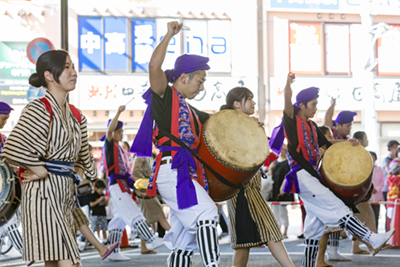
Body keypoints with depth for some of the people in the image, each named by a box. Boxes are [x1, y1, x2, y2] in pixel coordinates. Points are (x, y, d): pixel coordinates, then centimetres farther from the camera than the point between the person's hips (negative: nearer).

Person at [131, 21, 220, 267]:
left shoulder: (189, 110, 25)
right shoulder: (165, 96, 1)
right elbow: (154, 66, -17)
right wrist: (169, 36, -14)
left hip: (188, 172, 9)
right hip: (171, 169, -9)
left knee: (184, 241, 8)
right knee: (206, 214, -23)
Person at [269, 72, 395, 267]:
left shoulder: (312, 126, 18)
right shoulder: (292, 119, -3)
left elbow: (326, 144, 22)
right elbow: (288, 99, -20)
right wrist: (288, 82, -28)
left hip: (313, 175, 9)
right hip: (302, 175, -9)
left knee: (316, 223, 9)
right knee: (335, 207, -14)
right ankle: (372, 239, -20)